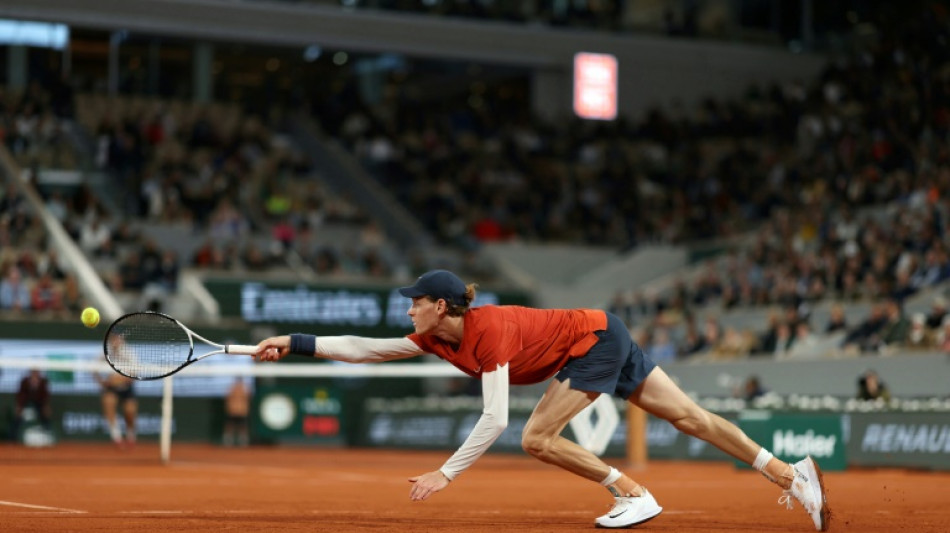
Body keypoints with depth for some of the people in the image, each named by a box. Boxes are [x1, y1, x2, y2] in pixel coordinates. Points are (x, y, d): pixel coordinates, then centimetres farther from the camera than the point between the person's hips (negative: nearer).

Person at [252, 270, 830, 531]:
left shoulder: (491, 332, -28)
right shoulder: (437, 338, -4)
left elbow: (494, 420, -33)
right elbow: (365, 348, -2)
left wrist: (446, 474, -33)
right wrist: (294, 343, -8)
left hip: (598, 338, -8)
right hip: (603, 338, 8)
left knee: (539, 439, -15)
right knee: (688, 414, 7)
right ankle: (791, 473, 9)